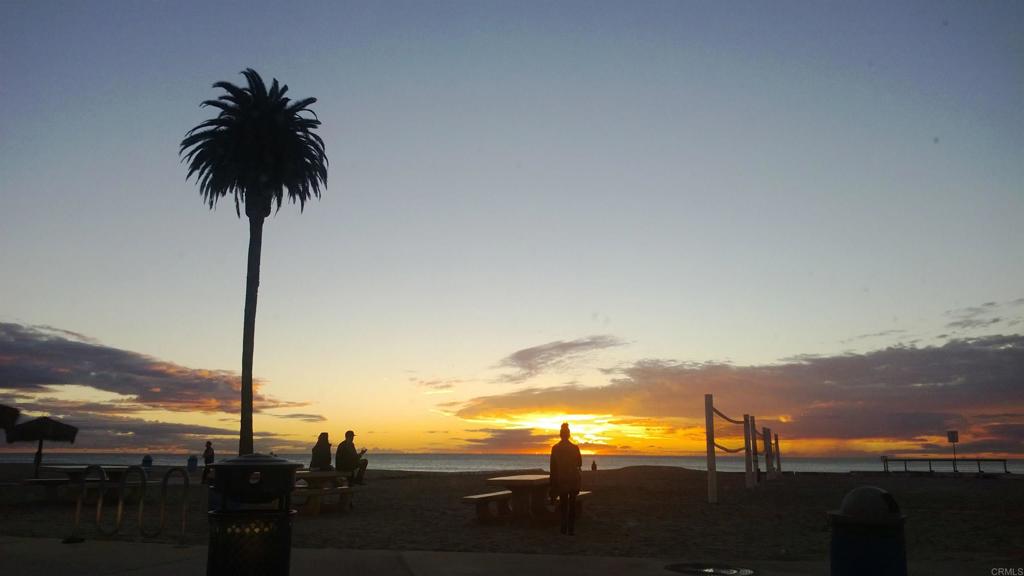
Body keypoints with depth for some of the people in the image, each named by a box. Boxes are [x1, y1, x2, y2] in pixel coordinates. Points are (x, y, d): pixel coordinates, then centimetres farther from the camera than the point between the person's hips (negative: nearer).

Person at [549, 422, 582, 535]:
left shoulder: (555, 448, -5)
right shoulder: (575, 447, -5)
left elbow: (553, 466, -3)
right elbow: (580, 463, 3)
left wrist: (553, 483, 4)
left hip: (560, 479, 0)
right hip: (573, 479, 0)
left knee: (563, 504, 13)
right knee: (572, 504, 8)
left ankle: (564, 528, 9)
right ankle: (571, 528, 3)